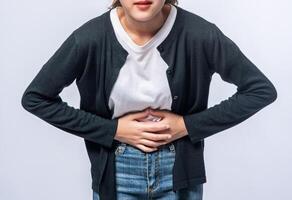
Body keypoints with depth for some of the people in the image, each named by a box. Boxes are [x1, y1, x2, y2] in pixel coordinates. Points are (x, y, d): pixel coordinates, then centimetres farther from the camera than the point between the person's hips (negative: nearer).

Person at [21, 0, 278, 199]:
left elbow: (262, 90, -9)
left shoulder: (198, 33, -18)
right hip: (116, 172, 0)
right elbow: (35, 98, -7)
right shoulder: (90, 37, -18)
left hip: (179, 171, 0)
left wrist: (189, 125, -14)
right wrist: (112, 130, -13)